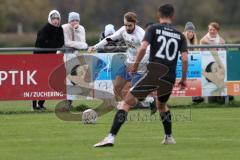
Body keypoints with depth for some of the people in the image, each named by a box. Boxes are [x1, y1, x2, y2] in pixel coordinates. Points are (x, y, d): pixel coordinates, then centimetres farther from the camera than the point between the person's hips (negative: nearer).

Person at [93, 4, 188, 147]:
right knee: (162, 105, 34)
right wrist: (184, 79, 13)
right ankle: (169, 137, 36)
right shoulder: (180, 36, 13)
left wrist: (135, 65, 3)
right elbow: (185, 59, 4)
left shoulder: (154, 29, 5)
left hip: (154, 74, -4)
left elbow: (143, 48, -10)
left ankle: (111, 137, -15)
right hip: (170, 78, 4)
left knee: (127, 102, -2)